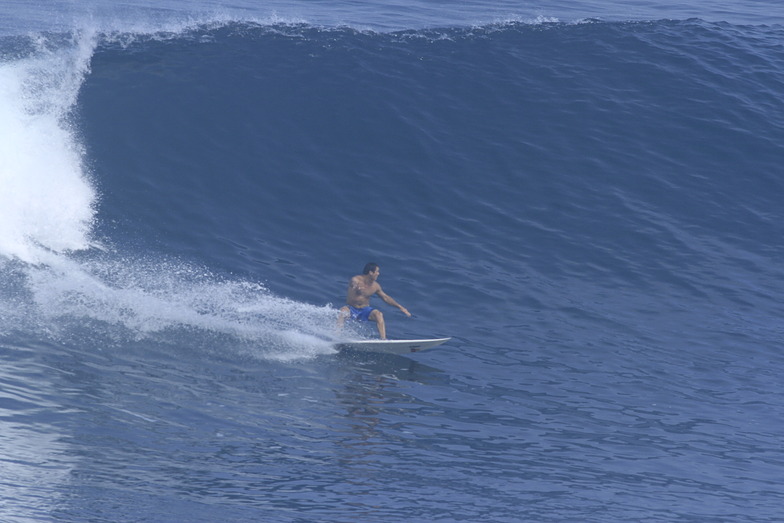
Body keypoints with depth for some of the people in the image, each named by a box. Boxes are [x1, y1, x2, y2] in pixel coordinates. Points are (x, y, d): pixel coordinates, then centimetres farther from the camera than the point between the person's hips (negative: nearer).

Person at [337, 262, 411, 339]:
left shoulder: (375, 286, 0)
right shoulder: (356, 280, -16)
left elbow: (386, 297, 12)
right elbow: (353, 283, -40)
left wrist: (400, 307, 13)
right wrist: (355, 286, -65)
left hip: (365, 310, 3)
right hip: (352, 309, -3)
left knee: (378, 314, -26)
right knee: (343, 311, -36)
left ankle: (383, 339, -30)